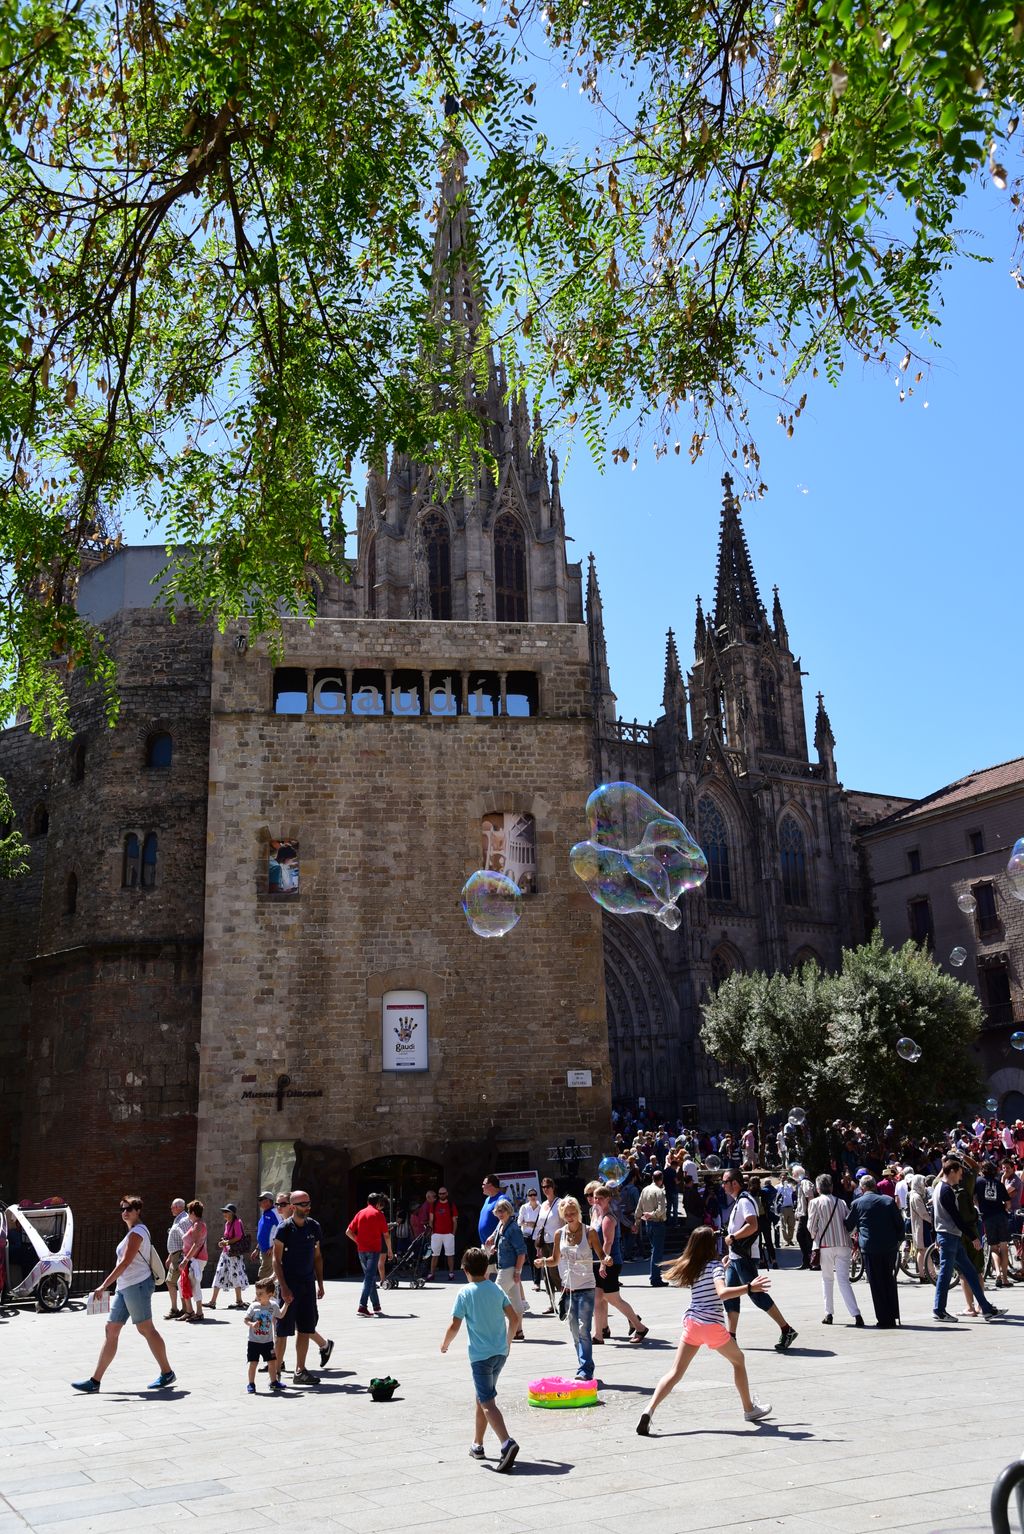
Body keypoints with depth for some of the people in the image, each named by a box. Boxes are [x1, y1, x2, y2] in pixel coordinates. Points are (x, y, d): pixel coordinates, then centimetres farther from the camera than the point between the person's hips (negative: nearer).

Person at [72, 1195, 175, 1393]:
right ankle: (95, 1381, 9)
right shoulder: (133, 1232, 19)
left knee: (146, 1329, -4)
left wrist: (104, 1285, -21)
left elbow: (125, 1262, -20)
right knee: (111, 1330, 7)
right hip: (125, 1287, 10)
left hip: (137, 1285, -10)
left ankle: (167, 1373, 5)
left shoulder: (137, 1232, -13)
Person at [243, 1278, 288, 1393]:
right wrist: (251, 1324, -25)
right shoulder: (254, 1306, -11)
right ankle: (251, 1384, 14)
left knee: (272, 1362, 9)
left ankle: (274, 1382, 26)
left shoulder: (273, 1306, -4)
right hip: (254, 1341, -2)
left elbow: (280, 1315, 15)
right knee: (253, 1363, -1)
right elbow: (245, 1319, -7)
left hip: (268, 1341, 2)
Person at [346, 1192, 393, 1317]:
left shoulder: (360, 1213, 10)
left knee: (369, 1277, 16)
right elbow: (386, 1235, 0)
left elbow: (348, 1232, 9)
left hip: (361, 1250, 5)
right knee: (369, 1278, -7)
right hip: (373, 1250, -5)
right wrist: (389, 1250, 11)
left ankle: (376, 1306, 22)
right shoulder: (379, 1214, -2)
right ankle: (362, 1307, -19)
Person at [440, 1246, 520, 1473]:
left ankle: (507, 1443, -27)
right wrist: (508, 1342, 22)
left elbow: (454, 1327, -11)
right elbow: (514, 1318, 6)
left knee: (488, 1402, -8)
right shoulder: (497, 1289, 4)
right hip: (500, 1352, 6)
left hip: (480, 1355, -6)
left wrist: (445, 1344, 8)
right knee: (482, 1397, 21)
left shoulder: (465, 1293, -10)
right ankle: (477, 1445, 30)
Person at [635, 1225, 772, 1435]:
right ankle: (749, 1409, 34)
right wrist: (750, 1287, -31)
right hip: (712, 1326, -5)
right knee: (738, 1360, 22)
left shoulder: (690, 1267, 10)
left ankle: (649, 1410, -13)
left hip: (691, 1322, 5)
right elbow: (722, 1293, -28)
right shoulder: (715, 1265, -10)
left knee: (676, 1372, 5)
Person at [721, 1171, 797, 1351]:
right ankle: (730, 1337, 9)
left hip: (745, 1257, -10)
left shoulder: (744, 1201, -14)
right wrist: (729, 1254, 23)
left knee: (757, 1295, -8)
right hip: (735, 1257, 10)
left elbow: (752, 1226, -28)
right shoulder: (737, 1202, 18)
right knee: (730, 1296, 7)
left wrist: (732, 1237, -20)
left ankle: (786, 1330, -1)